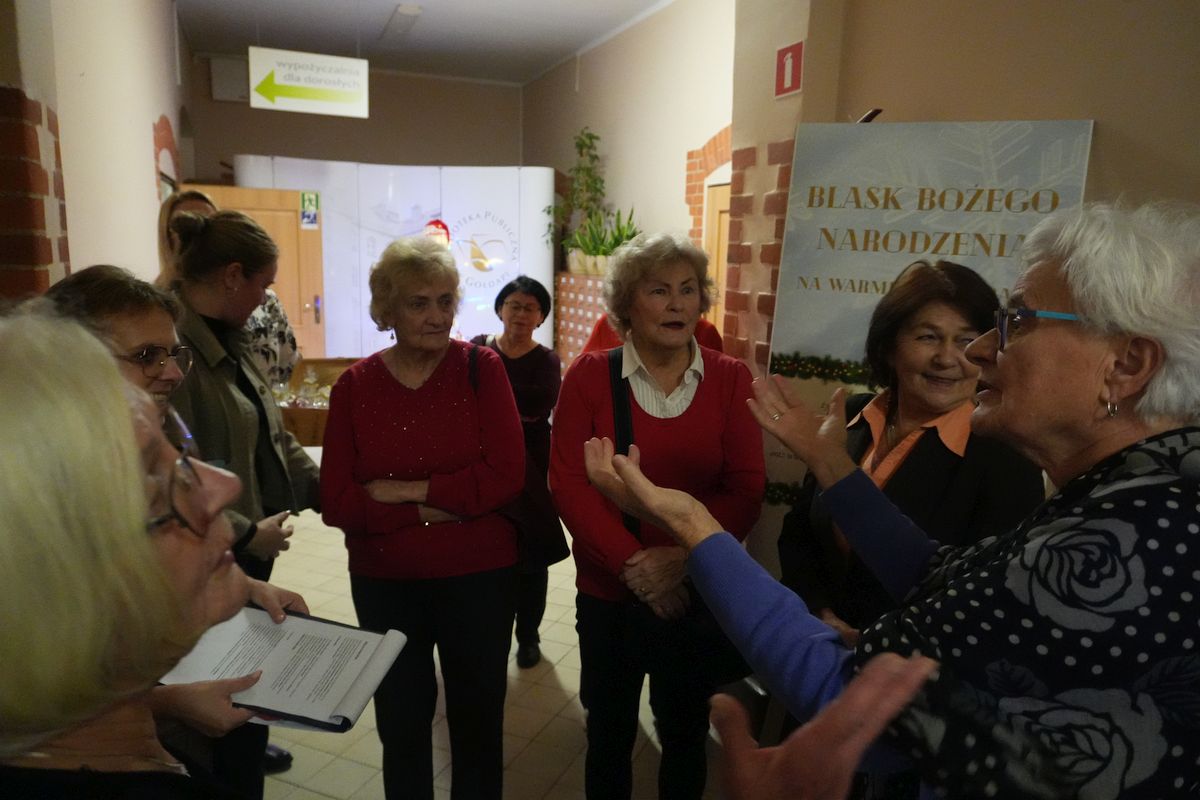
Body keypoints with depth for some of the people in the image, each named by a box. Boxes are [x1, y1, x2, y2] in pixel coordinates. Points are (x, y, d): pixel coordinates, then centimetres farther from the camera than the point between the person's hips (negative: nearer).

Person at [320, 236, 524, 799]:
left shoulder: (481, 368, -8)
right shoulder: (354, 386, -4)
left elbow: (505, 476, -18)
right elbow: (336, 502, -9)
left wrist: (403, 489, -17)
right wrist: (432, 510, -18)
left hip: (479, 576, -1)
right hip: (384, 583, 2)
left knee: (478, 721, 16)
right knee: (401, 725, 20)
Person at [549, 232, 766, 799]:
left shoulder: (730, 380, -4)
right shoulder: (589, 375, -6)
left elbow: (746, 489, -7)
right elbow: (568, 483, -11)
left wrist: (684, 556, -20)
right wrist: (631, 563, -19)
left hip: (699, 593, 1)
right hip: (609, 591, 0)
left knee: (686, 733, 19)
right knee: (609, 732, 19)